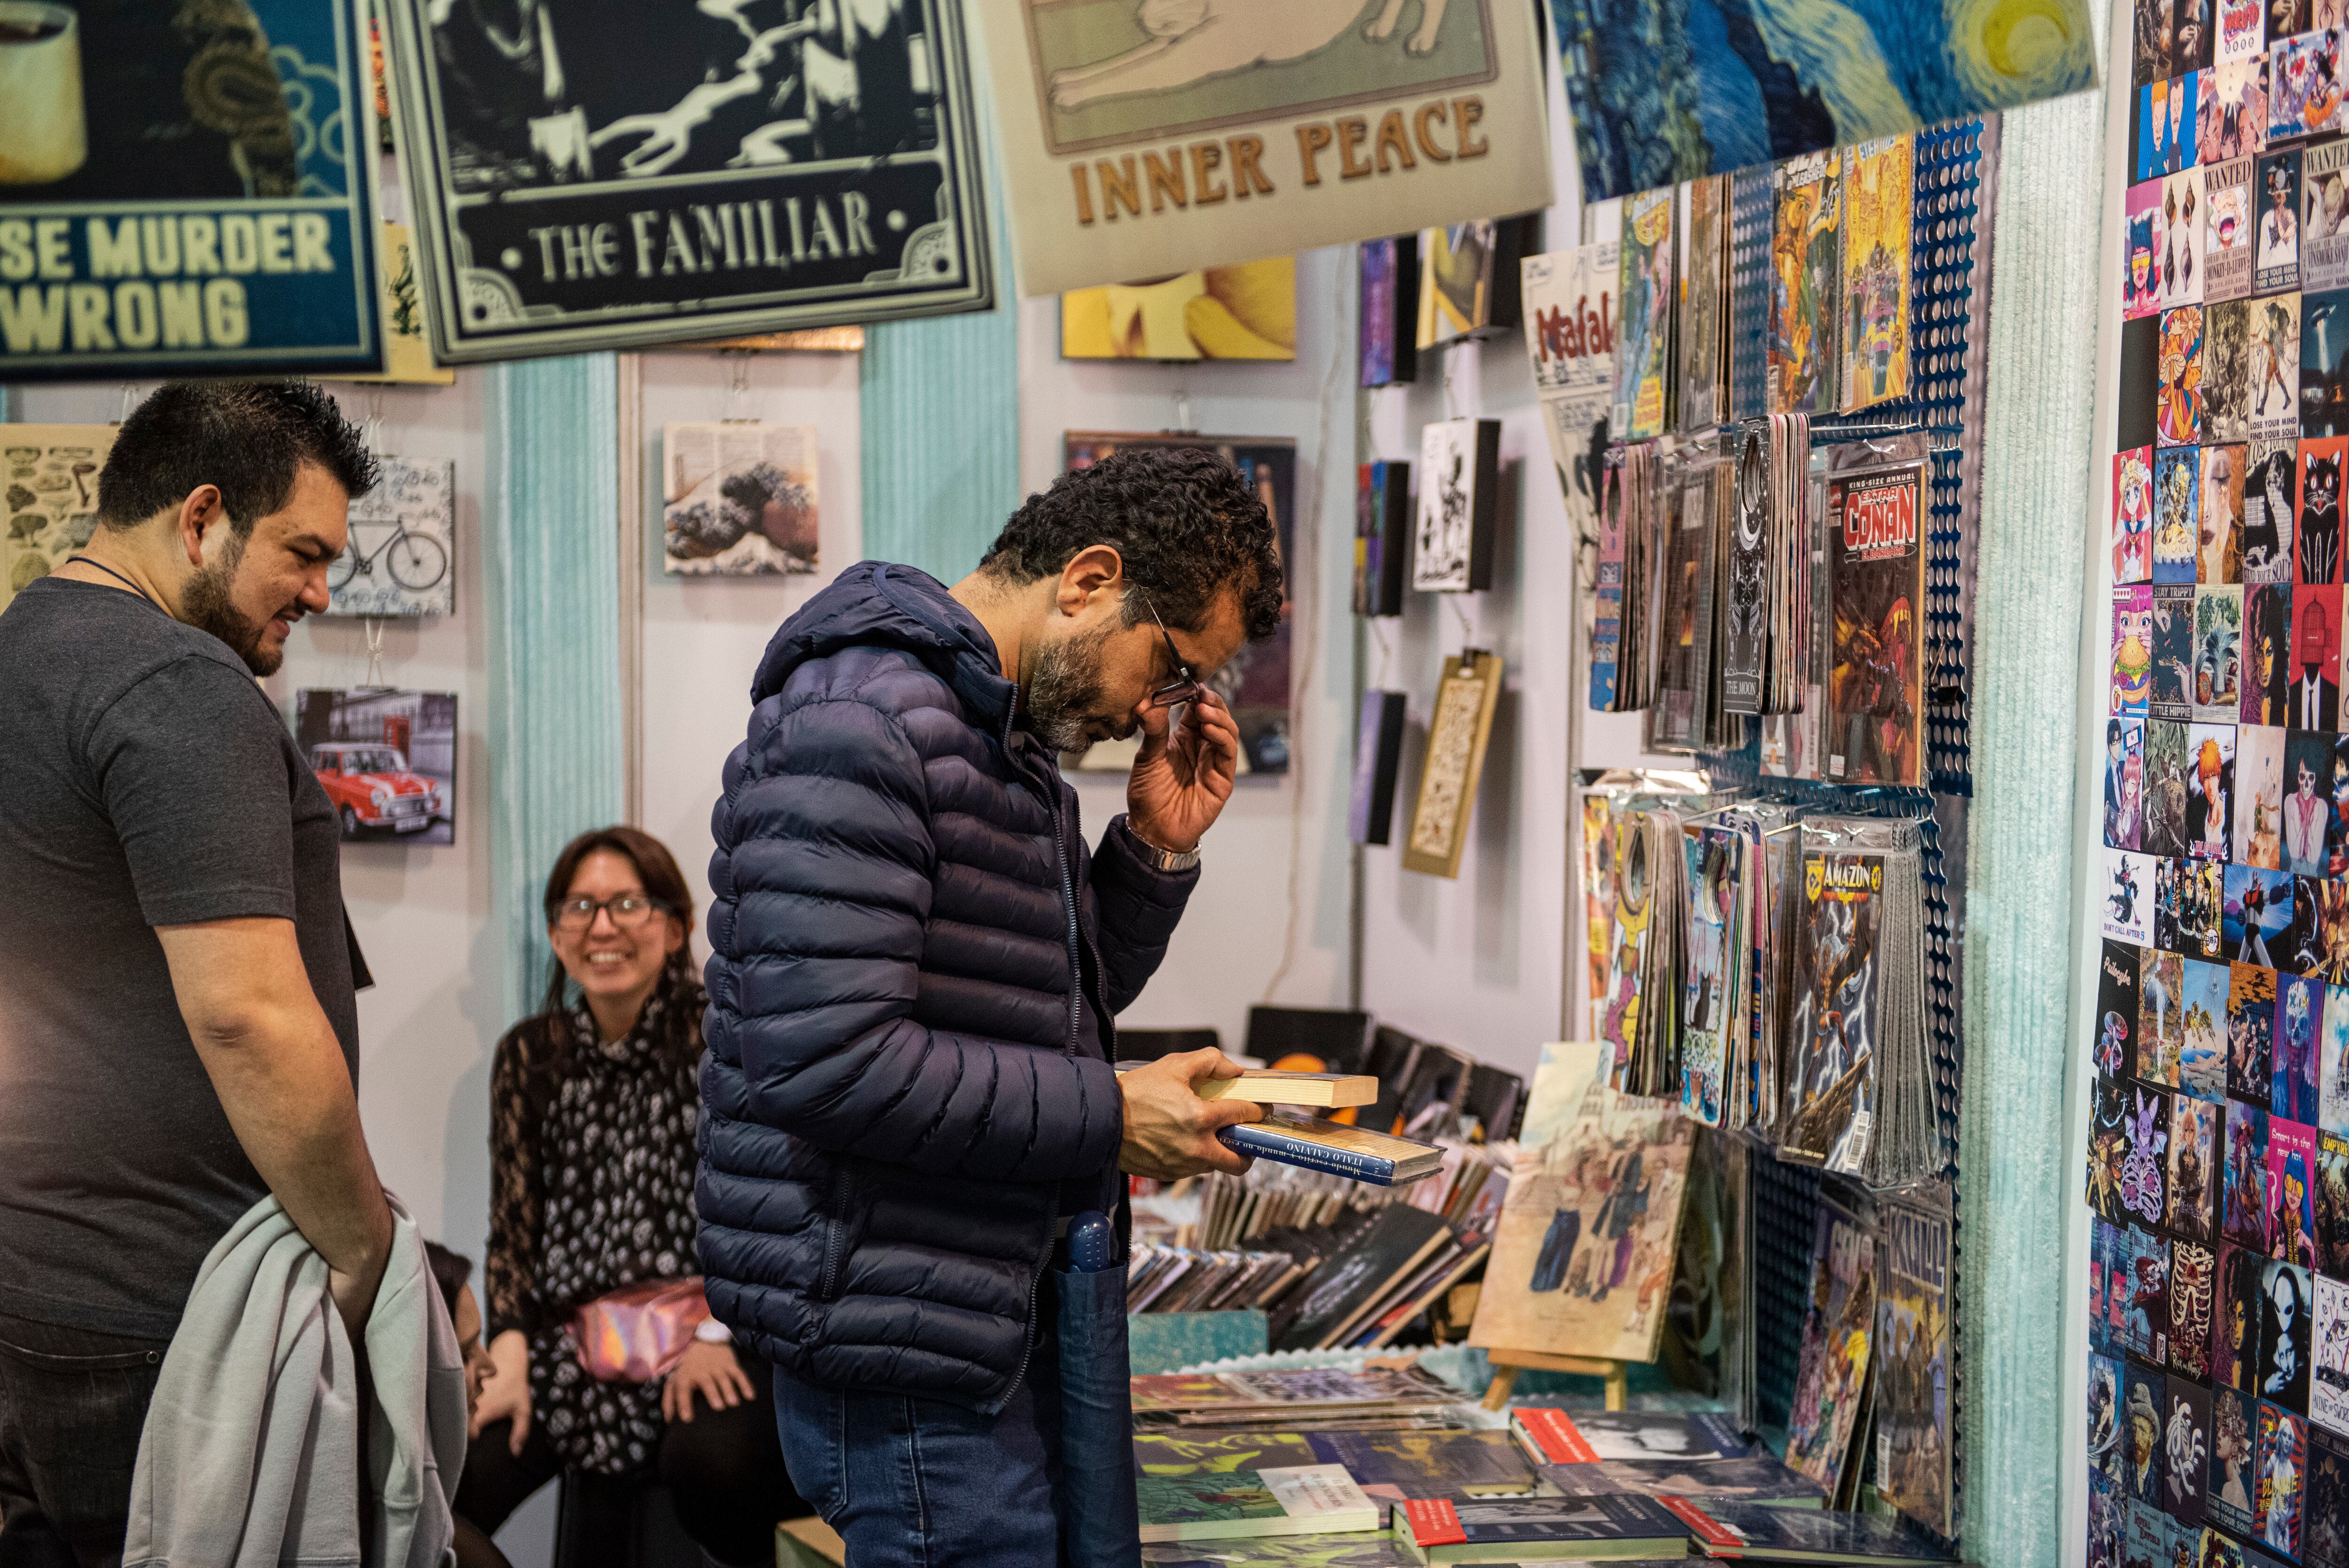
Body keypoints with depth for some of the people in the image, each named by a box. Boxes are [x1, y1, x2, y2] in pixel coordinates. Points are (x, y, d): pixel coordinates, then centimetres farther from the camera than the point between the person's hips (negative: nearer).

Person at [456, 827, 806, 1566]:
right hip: (567, 1332, 3)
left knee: (715, 1458, -35)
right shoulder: (531, 1053, 11)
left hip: (704, 1333, -3)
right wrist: (509, 1357, -8)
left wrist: (713, 1332, -17)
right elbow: (512, 1223, 8)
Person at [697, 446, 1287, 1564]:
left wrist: (1157, 848, 5)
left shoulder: (1015, 734, 14)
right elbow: (826, 1060, -27)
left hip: (1019, 1303, 10)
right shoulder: (859, 721, -18)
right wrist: (1110, 1118, -19)